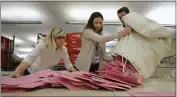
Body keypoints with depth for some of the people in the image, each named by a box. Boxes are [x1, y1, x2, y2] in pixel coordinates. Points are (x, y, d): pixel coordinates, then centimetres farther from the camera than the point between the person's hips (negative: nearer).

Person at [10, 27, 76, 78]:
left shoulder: (63, 50, -19)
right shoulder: (42, 44, -32)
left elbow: (68, 65, -11)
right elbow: (29, 58, -45)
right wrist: (17, 71, -59)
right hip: (32, 72, -3)